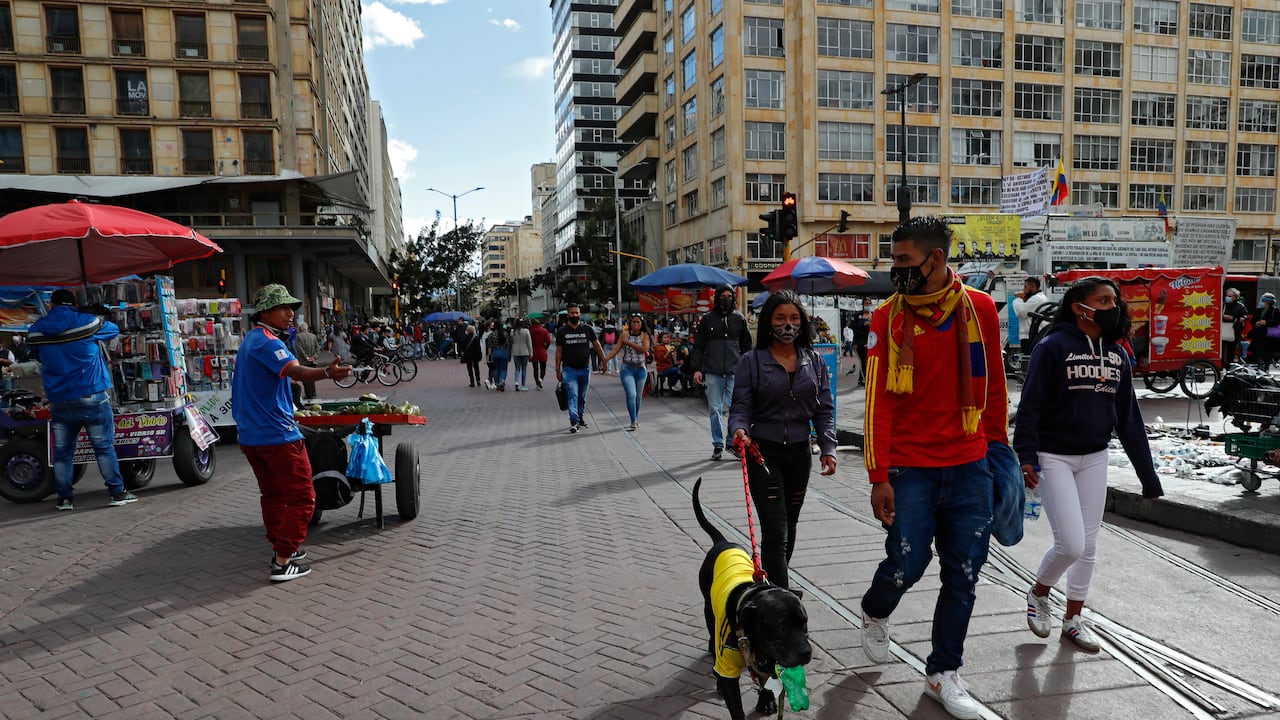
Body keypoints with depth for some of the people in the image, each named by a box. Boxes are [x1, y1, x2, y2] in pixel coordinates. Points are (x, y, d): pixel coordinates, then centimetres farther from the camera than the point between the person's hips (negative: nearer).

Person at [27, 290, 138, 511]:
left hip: (59, 401, 3)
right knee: (104, 446, 2)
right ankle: (117, 493, 3)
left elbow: (35, 354, 20)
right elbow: (114, 330, 12)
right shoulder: (87, 322, -5)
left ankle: (64, 497, 14)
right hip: (91, 397, -3)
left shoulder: (36, 330, 5)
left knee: (62, 451, 11)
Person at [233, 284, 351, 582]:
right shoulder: (266, 341, -17)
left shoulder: (251, 339, 15)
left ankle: (281, 548, 30)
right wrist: (327, 372, -55)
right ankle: (283, 563, -3)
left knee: (273, 494, 20)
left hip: (250, 435, 10)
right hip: (277, 434, -10)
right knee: (301, 498, -4)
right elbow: (295, 370, -37)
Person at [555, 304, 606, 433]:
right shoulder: (562, 331, 2)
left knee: (582, 397, 13)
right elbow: (559, 351, 5)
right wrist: (558, 370, 2)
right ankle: (574, 422, -18)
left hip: (585, 369, 2)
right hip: (569, 369, -2)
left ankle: (581, 418, 28)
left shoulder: (587, 329, 5)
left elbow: (597, 345, 9)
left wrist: (603, 360, 1)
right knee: (573, 395, -13)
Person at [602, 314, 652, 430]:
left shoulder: (645, 335, 1)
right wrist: (606, 358, -14)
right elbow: (616, 349, -1)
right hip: (627, 368, -1)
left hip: (641, 369, 1)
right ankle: (633, 422, -11)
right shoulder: (625, 334, 2)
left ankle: (636, 419, 30)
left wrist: (629, 343, -13)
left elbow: (645, 349, -15)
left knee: (638, 396, 12)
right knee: (631, 395, -14)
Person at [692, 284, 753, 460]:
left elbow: (746, 346, 15)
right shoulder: (707, 319, 6)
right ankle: (718, 444, 14)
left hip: (735, 371, 0)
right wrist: (697, 369, 0)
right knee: (715, 409, 4)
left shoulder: (740, 319, 9)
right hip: (713, 371, 0)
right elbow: (698, 345, 8)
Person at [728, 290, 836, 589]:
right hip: (763, 453, -4)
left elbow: (824, 410, 5)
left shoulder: (814, 362, 4)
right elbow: (740, 407, -6)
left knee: (789, 526, 17)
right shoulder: (751, 362, -6)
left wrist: (828, 448, -5)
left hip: (800, 453, 5)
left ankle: (771, 588, 37)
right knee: (775, 531, -10)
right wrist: (739, 430, -27)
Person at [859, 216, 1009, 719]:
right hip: (910, 467, -2)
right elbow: (878, 400, -8)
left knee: (963, 575, 8)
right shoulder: (888, 317, -6)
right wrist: (879, 477, -10)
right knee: (907, 564, -1)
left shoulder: (979, 309, 1)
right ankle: (875, 613, 34)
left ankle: (944, 674, 26)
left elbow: (994, 384, 10)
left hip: (970, 467, 3)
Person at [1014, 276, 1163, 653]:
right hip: (1054, 457, -6)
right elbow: (1029, 406, -14)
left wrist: (1147, 474, 10)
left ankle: (1073, 619, 28)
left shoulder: (1117, 355, 7)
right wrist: (1026, 457, -21)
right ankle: (1038, 593, 20)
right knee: (1071, 544, -9)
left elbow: (1129, 417, 11)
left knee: (1088, 545, 11)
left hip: (1094, 459, 6)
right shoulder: (1054, 347, -11)